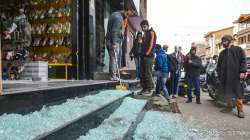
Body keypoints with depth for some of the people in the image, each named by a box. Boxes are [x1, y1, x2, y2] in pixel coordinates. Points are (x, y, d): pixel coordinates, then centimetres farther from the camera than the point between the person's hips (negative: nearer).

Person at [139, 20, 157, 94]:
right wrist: (142, 53, 13)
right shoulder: (145, 33, 22)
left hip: (149, 56, -9)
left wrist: (148, 53, -17)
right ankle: (144, 87, 16)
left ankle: (149, 89, 0)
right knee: (142, 73, 8)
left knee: (148, 73, -7)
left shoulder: (152, 32, -3)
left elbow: (152, 44, -12)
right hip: (143, 56, 9)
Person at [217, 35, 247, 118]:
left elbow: (243, 60, -2)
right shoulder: (222, 53, 20)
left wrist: (242, 71, -12)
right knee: (227, 92, 8)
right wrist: (219, 74, 9)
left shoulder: (238, 49, 7)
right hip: (225, 76, 5)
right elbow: (219, 65, 21)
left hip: (236, 75, -5)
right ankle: (229, 107, 19)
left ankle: (240, 110, 0)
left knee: (238, 92, -5)